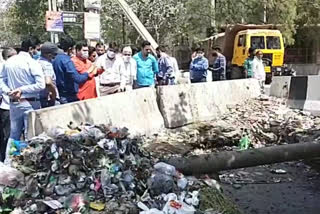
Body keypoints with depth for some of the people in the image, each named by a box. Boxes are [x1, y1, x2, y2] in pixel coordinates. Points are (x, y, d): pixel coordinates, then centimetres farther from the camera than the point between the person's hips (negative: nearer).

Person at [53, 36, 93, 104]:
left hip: (61, 95, 9)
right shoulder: (67, 61, -20)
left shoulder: (56, 58, 9)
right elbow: (78, 79, -26)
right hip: (70, 97, -9)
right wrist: (87, 74, -9)